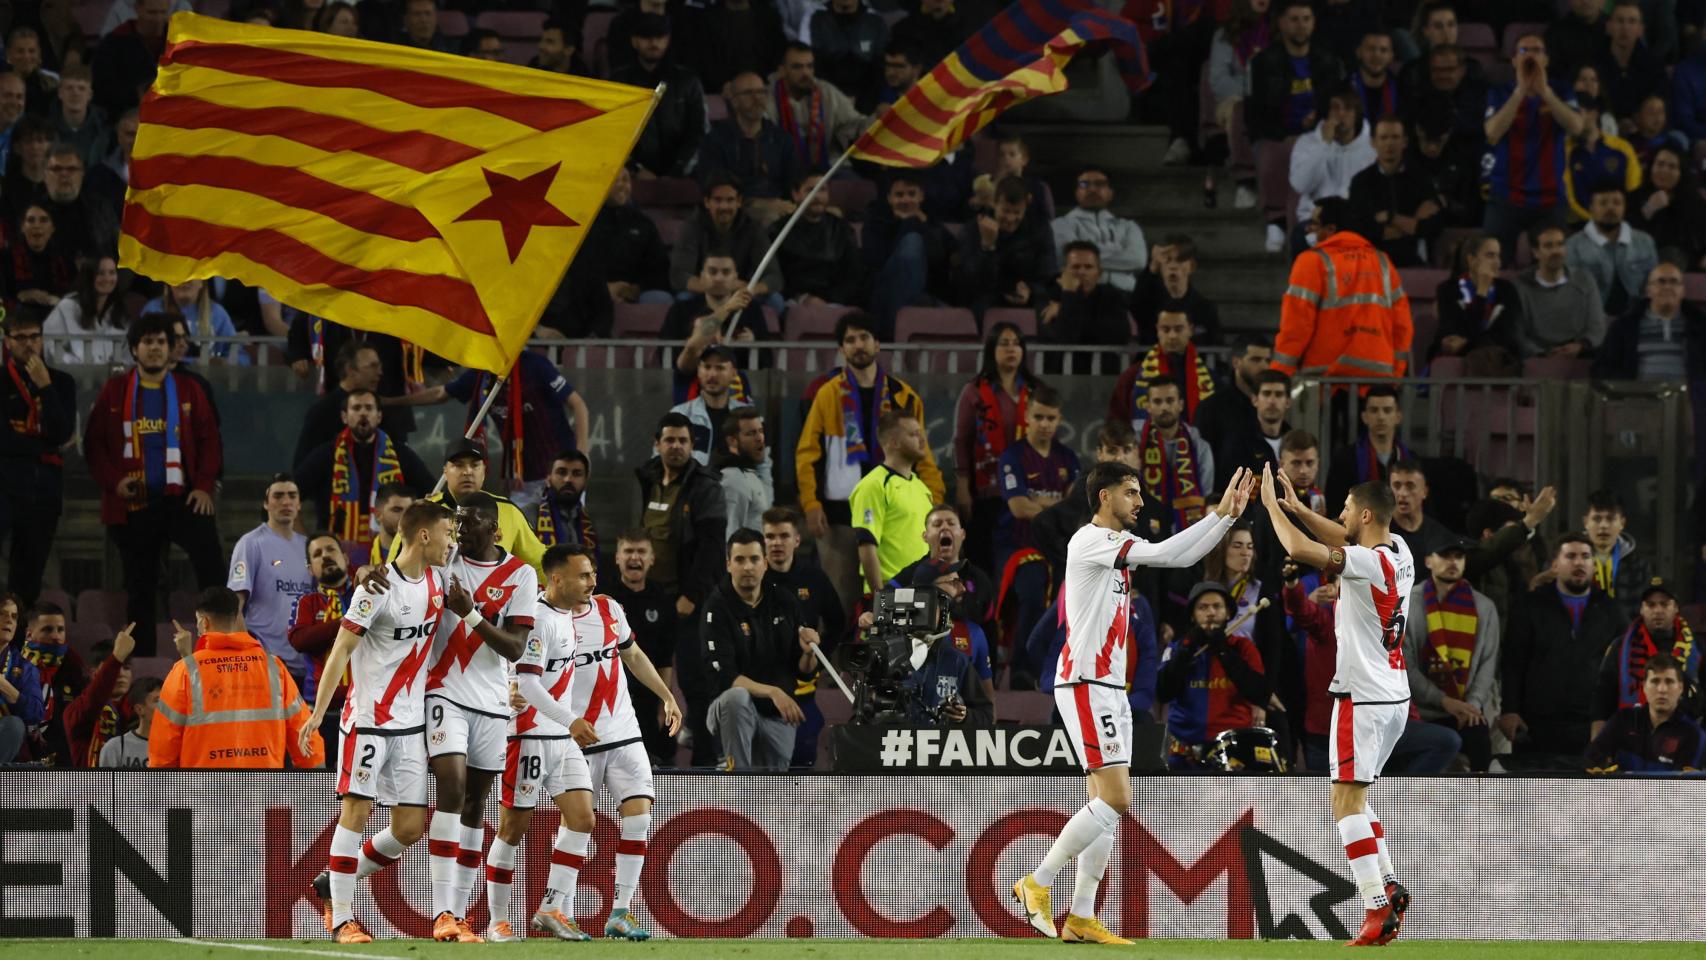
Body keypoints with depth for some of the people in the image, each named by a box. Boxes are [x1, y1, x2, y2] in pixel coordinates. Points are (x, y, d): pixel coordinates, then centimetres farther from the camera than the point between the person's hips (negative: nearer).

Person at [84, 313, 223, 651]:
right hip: (133, 502, 1)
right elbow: (93, 443, 6)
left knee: (211, 560, -22)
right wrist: (114, 481, -9)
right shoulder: (115, 391, 7)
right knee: (139, 586, 5)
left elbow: (209, 441, 7)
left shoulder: (189, 390, 8)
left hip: (180, 497, -1)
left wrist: (204, 486, -6)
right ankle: (142, 659, 11)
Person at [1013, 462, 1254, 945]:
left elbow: (1183, 556, 17)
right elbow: (1162, 553, -23)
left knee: (1110, 804, 6)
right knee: (1114, 799, -15)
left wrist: (1228, 516, 6)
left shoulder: (1120, 542, 15)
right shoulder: (1089, 540, -13)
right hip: (1085, 685, -10)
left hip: (1111, 688, 10)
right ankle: (1038, 882, -5)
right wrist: (1218, 514, -19)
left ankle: (1081, 916, 7)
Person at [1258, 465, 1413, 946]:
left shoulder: (1368, 563, -19)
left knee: (1347, 801, -8)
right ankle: (1389, 886, 13)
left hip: (1364, 698, -9)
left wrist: (1271, 505, -12)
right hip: (1395, 696, 9)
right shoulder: (1398, 552, 7)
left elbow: (1299, 549, -27)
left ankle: (1377, 909, -16)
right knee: (1354, 796, 20)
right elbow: (1346, 541, 27)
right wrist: (1298, 509, 22)